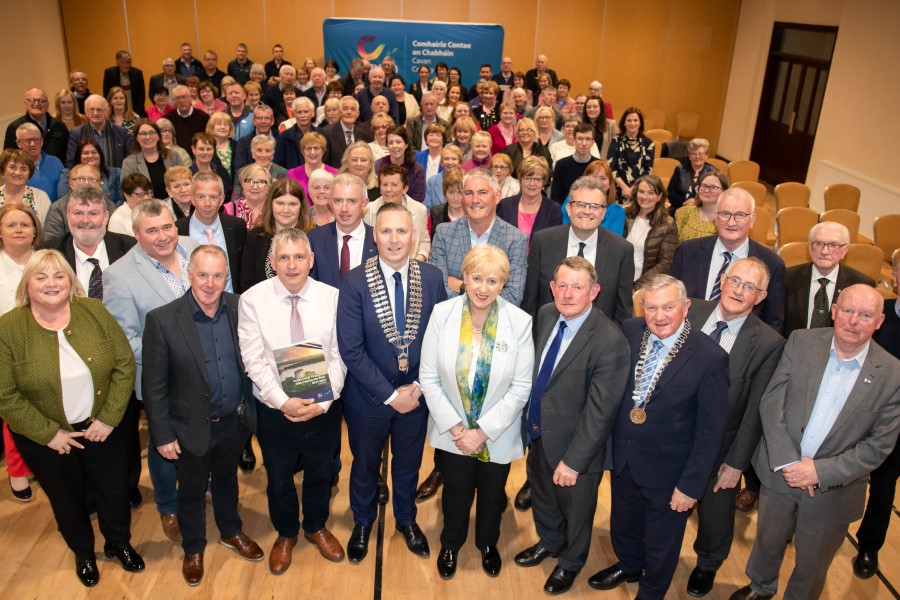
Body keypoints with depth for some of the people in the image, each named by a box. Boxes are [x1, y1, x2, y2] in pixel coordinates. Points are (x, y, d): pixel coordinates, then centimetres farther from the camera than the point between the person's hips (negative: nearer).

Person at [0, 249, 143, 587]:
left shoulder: (94, 312, -10)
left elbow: (124, 365, -8)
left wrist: (109, 418, -13)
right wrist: (49, 433, -15)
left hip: (101, 428, 2)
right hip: (45, 438, -1)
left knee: (114, 491, 17)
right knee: (67, 500, 19)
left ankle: (119, 544, 45)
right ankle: (83, 553, 46)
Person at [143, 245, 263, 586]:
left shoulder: (239, 309, -10)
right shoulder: (162, 319, -19)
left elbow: (251, 361, 0)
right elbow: (154, 385, -14)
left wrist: (249, 410, 0)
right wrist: (162, 435, -11)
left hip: (233, 421, 3)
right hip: (192, 428, -3)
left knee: (227, 481, 26)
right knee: (191, 491, 20)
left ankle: (231, 532, 51)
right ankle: (193, 549, 44)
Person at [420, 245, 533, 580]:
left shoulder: (520, 322, -17)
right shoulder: (442, 314, -15)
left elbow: (521, 387, -13)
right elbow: (428, 377, -10)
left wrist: (482, 432, -15)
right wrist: (456, 427, -13)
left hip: (497, 434, 0)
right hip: (453, 430, 0)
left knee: (492, 495, 22)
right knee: (456, 494, 20)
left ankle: (488, 544, 53)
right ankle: (450, 545, 51)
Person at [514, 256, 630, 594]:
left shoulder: (609, 341, -29)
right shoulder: (546, 314, -7)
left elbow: (600, 411, -25)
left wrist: (573, 461, -22)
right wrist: (529, 419, 6)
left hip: (575, 446, -6)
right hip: (539, 434, 6)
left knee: (576, 509, 22)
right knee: (542, 497, 30)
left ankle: (570, 563, 51)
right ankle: (549, 543, 60)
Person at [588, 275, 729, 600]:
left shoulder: (710, 357, -23)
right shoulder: (629, 332, -11)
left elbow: (710, 431, -17)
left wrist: (691, 485, -14)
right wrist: (609, 441, 1)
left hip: (667, 469, -4)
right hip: (623, 456, 4)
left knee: (660, 543, 21)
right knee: (623, 523, 29)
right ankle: (628, 566, 60)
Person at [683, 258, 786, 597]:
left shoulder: (768, 344, -17)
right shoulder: (691, 312, -11)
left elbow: (755, 412, -13)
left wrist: (736, 463, -10)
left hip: (719, 447, -2)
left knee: (715, 513, 22)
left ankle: (707, 565, 54)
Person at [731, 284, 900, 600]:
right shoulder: (801, 342, -9)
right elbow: (771, 401, -10)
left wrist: (820, 472, -20)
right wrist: (787, 461, -18)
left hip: (833, 490, -2)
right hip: (780, 473, 2)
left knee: (812, 568, 20)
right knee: (767, 543, 26)